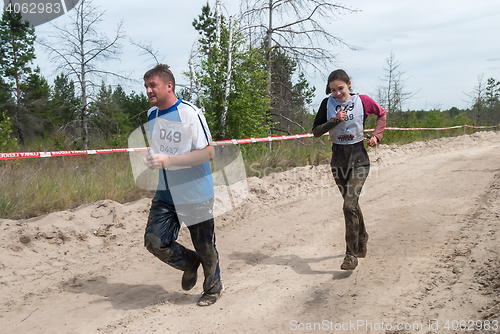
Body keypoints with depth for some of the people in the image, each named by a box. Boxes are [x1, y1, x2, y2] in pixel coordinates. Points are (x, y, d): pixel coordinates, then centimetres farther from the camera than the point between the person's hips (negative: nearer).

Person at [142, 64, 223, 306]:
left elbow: (208, 152, -20)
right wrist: (152, 159, -3)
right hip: (165, 193, 6)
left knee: (205, 248, 7)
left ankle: (214, 288, 35)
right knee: (154, 241, -5)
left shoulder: (190, 113, -17)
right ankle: (189, 263, 25)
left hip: (195, 194, -6)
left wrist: (168, 160, -28)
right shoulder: (151, 114, 6)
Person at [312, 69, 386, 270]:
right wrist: (335, 121, -16)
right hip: (338, 159, 4)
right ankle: (362, 238, 41)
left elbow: (381, 114, 14)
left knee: (350, 204, -16)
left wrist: (377, 135, 4)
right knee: (351, 203, 16)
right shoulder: (327, 104, 0)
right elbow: (316, 131, -4)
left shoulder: (362, 101, -5)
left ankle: (351, 255, -8)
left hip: (358, 158, -3)